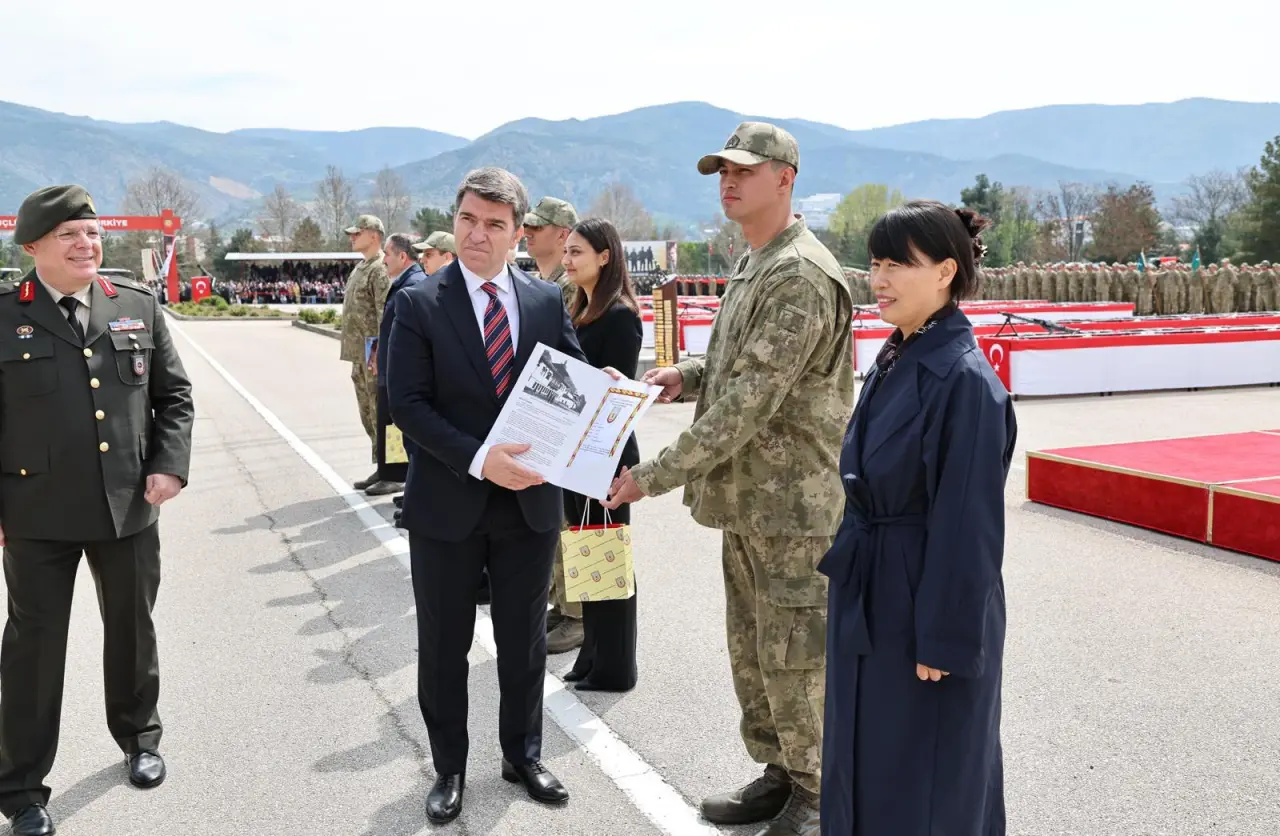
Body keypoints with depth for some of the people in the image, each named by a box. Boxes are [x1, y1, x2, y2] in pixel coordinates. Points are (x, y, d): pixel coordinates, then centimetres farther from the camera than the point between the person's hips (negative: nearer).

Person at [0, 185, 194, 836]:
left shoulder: (138, 306, 3)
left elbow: (174, 395, 8)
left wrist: (170, 464, -5)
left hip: (130, 507, 3)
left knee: (132, 629, 18)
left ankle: (138, 735, 42)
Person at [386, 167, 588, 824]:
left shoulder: (548, 301, 2)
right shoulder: (419, 305, -6)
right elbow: (407, 403, -12)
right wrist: (478, 460, -23)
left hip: (530, 499, 2)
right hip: (447, 503, -2)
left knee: (525, 640, 16)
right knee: (444, 646, 11)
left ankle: (522, 754, 36)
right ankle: (449, 769, 30)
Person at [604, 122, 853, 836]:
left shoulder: (802, 277, -20)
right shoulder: (753, 267, 13)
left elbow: (749, 403, -24)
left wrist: (656, 476, -21)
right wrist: (689, 373, 3)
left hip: (795, 504, -10)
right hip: (747, 497, 10)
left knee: (796, 663, 2)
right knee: (752, 653, 19)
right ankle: (779, 775, 35)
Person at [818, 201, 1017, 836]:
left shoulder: (965, 380, -20)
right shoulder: (894, 361, 7)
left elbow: (967, 525, -20)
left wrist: (944, 641, -18)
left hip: (926, 605, -8)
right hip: (871, 595, 9)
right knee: (866, 766, 19)